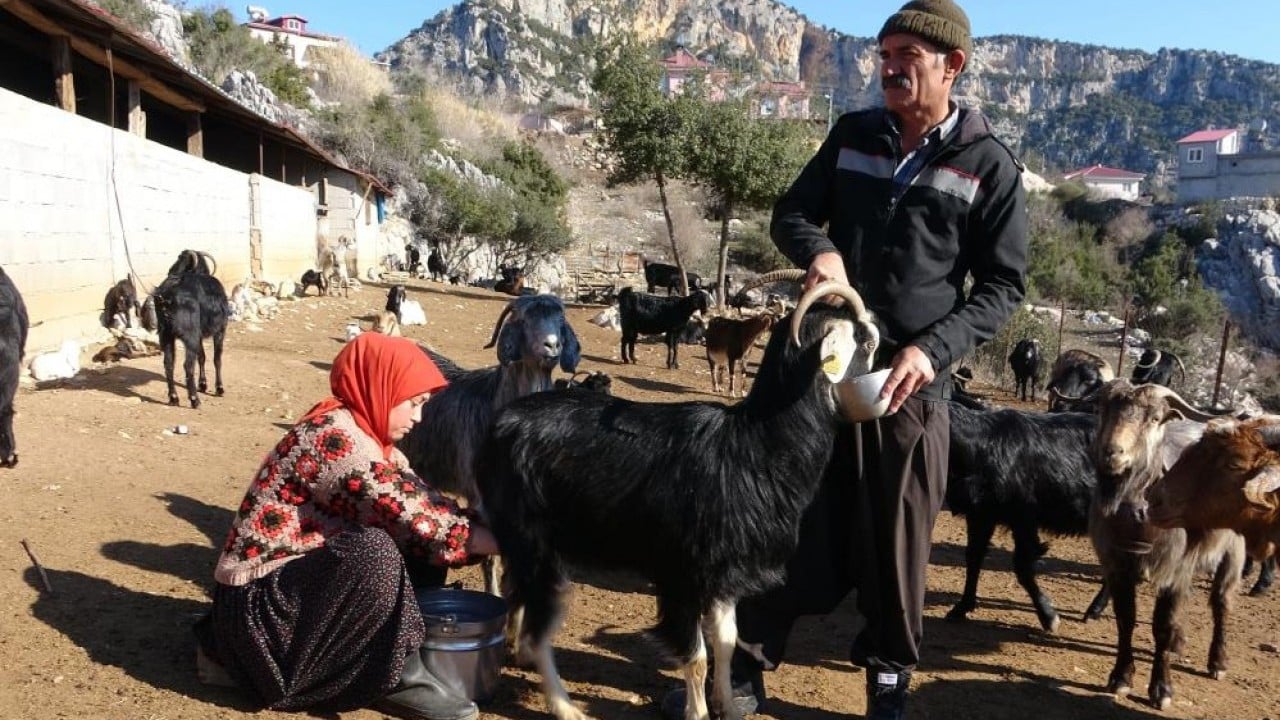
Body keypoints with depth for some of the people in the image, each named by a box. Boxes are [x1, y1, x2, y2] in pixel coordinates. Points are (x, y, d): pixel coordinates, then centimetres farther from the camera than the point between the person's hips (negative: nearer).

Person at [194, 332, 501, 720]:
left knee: (416, 542, 1)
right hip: (257, 597, -10)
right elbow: (420, 521, -25)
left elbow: (421, 504, 4)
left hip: (296, 575, 10)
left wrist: (488, 529, -8)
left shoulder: (359, 432, 6)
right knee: (375, 552, -33)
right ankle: (399, 675, -12)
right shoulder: (336, 436, -23)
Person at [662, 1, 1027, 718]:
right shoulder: (853, 134, 6)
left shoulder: (992, 166, -3)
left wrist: (933, 347, -16)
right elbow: (791, 212, 11)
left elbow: (1004, 284, -2)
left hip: (912, 378, -2)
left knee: (896, 539, 8)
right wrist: (818, 249, -13)